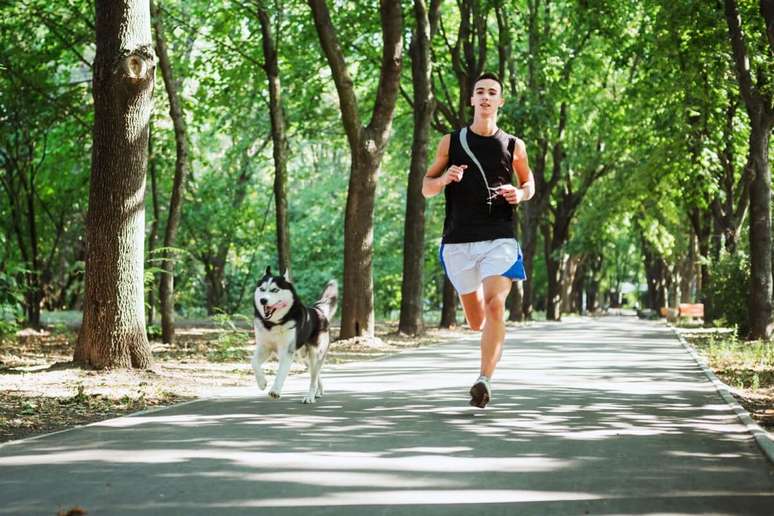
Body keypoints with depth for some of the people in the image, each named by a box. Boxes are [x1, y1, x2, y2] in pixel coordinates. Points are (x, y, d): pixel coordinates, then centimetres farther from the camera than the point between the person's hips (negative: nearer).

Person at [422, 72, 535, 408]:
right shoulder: (451, 142, 7)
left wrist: (520, 194, -2)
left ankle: (485, 381, -22)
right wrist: (445, 178, -12)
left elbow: (529, 183, 22)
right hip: (458, 241, 1)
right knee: (476, 321, 10)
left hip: (499, 238, -1)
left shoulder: (513, 146, 7)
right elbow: (426, 188, 11)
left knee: (495, 307, -22)